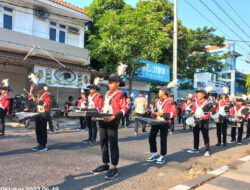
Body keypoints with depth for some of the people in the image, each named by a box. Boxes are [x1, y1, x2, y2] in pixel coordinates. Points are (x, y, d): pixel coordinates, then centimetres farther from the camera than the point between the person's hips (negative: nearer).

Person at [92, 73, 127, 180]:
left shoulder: (121, 94, -5)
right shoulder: (107, 93, 17)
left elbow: (124, 109, -12)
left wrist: (114, 117, -25)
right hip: (103, 121, 8)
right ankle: (105, 165, 27)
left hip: (112, 122, -8)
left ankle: (114, 169, 7)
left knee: (113, 145, -3)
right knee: (103, 143, 13)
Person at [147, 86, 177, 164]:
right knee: (151, 137, 6)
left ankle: (162, 156, 16)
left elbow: (174, 113, -13)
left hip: (164, 123, -7)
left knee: (163, 139, 0)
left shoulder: (170, 101, -8)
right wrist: (154, 112, 7)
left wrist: (162, 114, -19)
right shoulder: (159, 100, 16)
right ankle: (155, 154, 20)